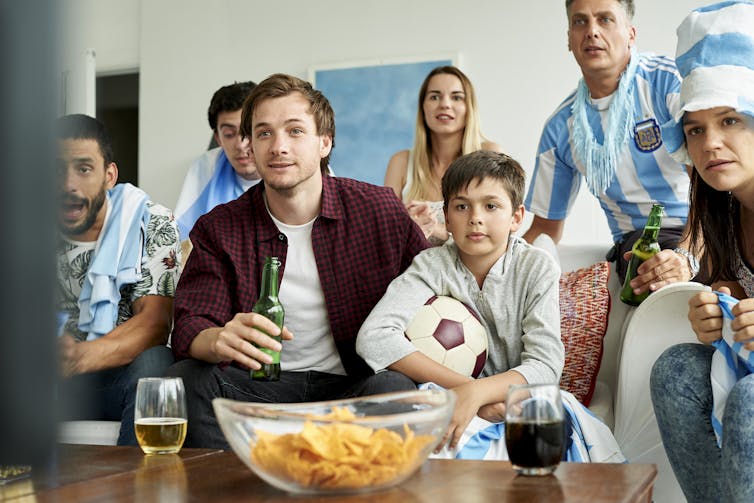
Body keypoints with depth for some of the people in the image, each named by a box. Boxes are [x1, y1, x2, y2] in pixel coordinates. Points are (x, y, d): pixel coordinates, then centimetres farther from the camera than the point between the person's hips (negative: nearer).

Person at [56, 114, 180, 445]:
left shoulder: (151, 224, -5)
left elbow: (156, 322, -17)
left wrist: (81, 356, -37)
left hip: (123, 375, -1)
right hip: (52, 380, 2)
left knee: (155, 364, -35)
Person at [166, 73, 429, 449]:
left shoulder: (380, 210, -1)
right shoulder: (218, 229, 2)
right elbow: (189, 327, -7)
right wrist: (218, 341, -33)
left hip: (349, 388, -1)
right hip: (258, 386, 1)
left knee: (394, 389, -33)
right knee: (182, 380, -25)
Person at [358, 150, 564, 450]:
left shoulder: (537, 268, -3)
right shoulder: (433, 265, -4)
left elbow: (545, 365, -14)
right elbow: (373, 337, -20)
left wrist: (476, 392, -33)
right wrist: (460, 386, -27)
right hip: (448, 402, 1)